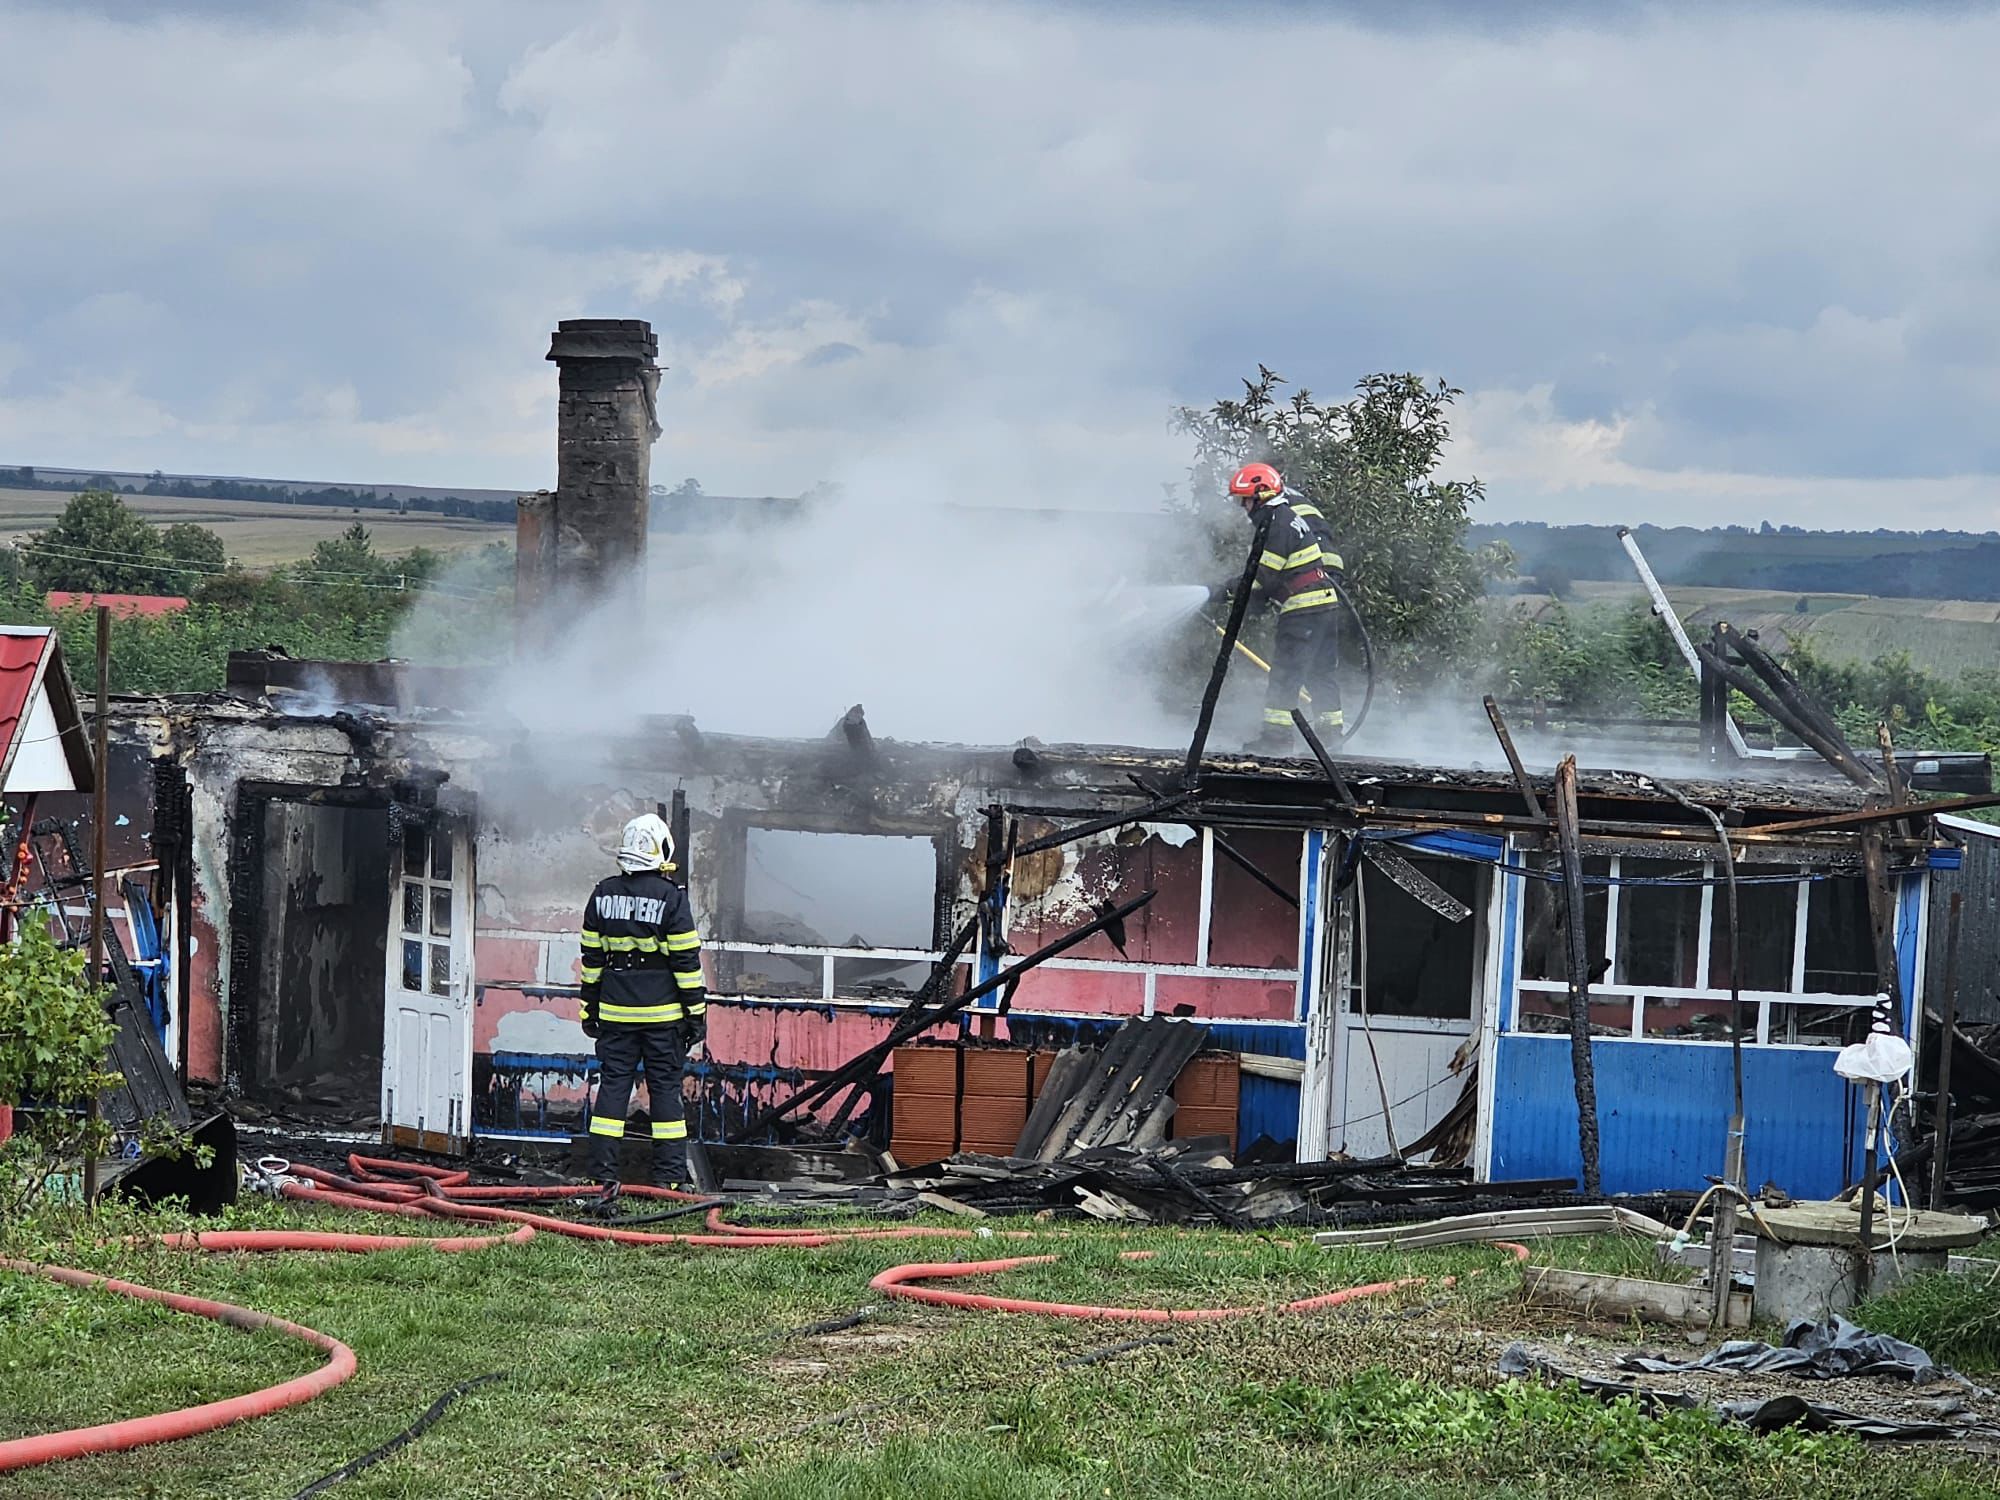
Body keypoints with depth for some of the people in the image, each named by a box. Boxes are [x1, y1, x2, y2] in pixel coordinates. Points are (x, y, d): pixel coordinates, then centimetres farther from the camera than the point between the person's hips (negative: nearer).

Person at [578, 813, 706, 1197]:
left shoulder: (602, 895, 4)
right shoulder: (670, 898, -9)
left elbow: (591, 957, 8)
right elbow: (686, 960, -8)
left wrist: (590, 1008, 15)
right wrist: (695, 1011, -2)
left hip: (616, 1012, 3)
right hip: (662, 1013, -3)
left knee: (612, 1087, 6)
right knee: (665, 1089, 3)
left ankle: (603, 1177, 2)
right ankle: (669, 1177, 3)